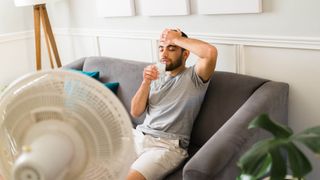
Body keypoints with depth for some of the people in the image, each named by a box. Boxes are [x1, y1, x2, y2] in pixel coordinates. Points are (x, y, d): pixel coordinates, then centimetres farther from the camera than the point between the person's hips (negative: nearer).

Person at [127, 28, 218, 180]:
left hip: (167, 145, -5)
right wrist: (146, 82, -4)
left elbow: (211, 52, -20)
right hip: (138, 135, 6)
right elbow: (135, 112, 11)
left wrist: (176, 38, -8)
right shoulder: (156, 75, 17)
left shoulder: (194, 76, 1)